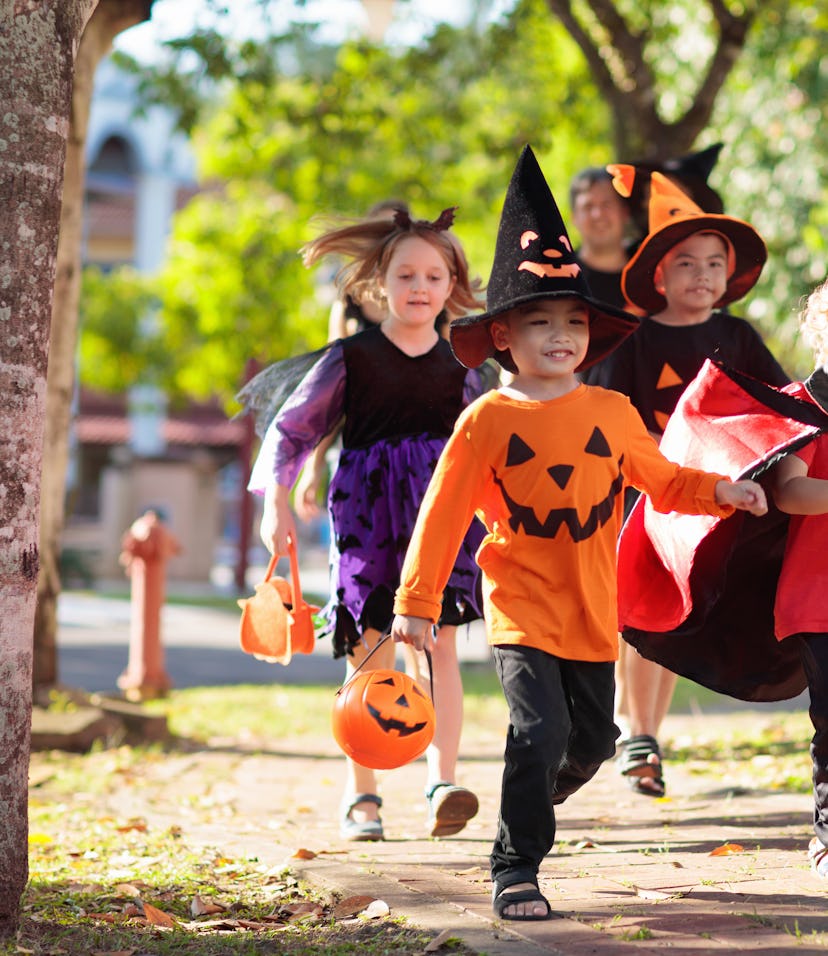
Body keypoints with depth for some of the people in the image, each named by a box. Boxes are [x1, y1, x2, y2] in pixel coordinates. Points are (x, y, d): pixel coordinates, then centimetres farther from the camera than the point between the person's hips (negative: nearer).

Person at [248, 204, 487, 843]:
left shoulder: (459, 365, 8)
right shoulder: (352, 358, 1)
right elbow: (292, 428, 6)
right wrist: (277, 503, 1)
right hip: (368, 515, -1)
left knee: (441, 644, -10)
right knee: (370, 653, 1)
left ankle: (444, 785, -15)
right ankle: (361, 795, 12)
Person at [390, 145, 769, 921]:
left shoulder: (612, 413, 4)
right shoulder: (488, 420, -7)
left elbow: (662, 480, 16)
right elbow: (443, 513, -5)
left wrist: (722, 491, -2)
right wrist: (416, 602, -6)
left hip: (592, 610, 5)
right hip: (521, 606, -4)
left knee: (592, 740, 13)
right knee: (540, 731, -17)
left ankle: (533, 800, 43)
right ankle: (515, 868, -4)